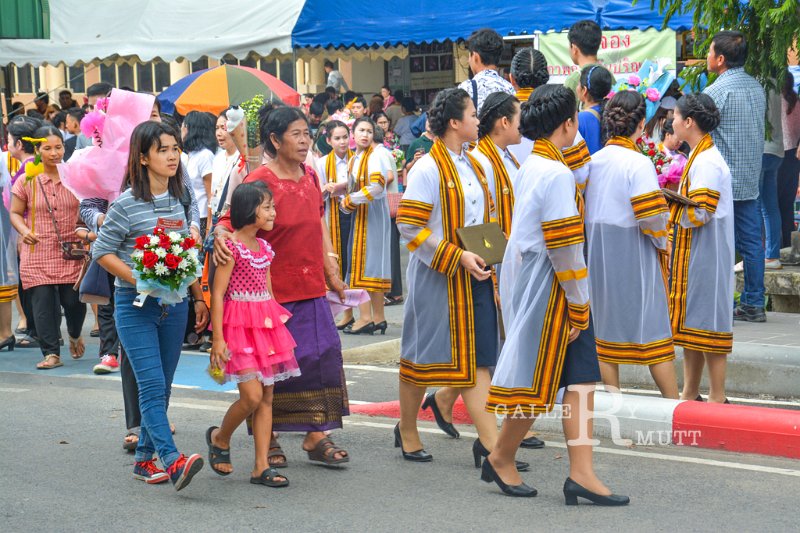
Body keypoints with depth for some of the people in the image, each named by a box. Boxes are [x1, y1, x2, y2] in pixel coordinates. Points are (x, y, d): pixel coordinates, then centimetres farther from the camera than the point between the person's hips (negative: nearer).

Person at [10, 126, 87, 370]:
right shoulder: (27, 180, 3)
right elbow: (15, 213, 10)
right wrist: (24, 231, -8)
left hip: (71, 251, 0)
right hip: (38, 252, 0)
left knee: (74, 301, -2)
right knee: (42, 303, -5)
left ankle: (75, 335, 30)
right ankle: (51, 353, 3)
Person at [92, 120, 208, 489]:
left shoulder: (178, 202, 10)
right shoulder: (127, 204, -9)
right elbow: (102, 252, -6)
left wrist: (198, 298, 13)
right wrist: (141, 280, -16)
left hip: (174, 305, 6)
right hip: (135, 306, -6)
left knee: (162, 387, 10)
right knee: (151, 385, -13)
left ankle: (145, 459, 21)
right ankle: (172, 461, -19)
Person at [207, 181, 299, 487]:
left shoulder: (264, 248, 12)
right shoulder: (232, 247, -10)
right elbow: (217, 293, -12)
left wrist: (276, 328, 18)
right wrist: (218, 339, -16)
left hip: (265, 326, 8)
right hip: (239, 326, -8)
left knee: (266, 398, 5)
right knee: (252, 395, -14)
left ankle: (261, 467, 9)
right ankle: (220, 438, 14)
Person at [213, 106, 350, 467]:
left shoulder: (310, 176, 9)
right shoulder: (259, 181, -12)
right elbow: (228, 221, -14)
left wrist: (331, 270, 17)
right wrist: (220, 237, -37)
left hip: (311, 288, 6)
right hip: (272, 290, -6)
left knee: (322, 356, 4)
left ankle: (315, 437, 13)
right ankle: (268, 441, 17)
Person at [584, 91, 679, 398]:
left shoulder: (592, 162, 3)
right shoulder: (639, 163, -15)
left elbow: (584, 212, 5)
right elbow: (652, 218, -20)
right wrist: (662, 245, -3)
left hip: (599, 256, 5)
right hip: (634, 254, -5)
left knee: (606, 326, 12)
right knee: (653, 327, 3)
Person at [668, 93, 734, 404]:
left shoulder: (708, 163, -18)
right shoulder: (699, 157, 13)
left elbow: (699, 214, -22)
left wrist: (667, 210, -9)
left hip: (705, 257, -10)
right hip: (690, 254, 10)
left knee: (706, 323, -4)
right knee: (689, 322, 15)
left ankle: (717, 398, 4)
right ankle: (690, 394, 23)